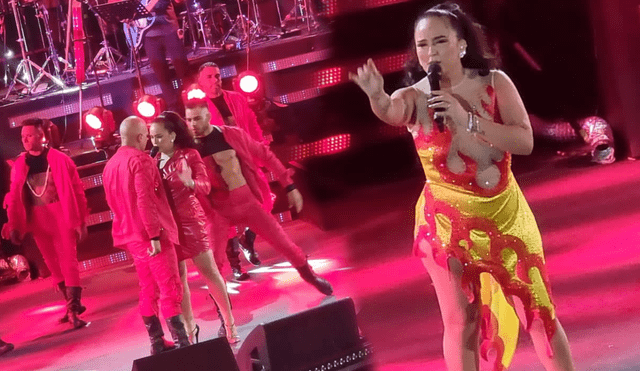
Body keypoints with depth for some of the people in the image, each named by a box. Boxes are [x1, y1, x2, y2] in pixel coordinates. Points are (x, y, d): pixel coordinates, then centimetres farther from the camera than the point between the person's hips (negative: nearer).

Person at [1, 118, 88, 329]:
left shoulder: (60, 159, -2)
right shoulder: (19, 165, 5)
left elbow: (77, 191, -2)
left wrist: (81, 220, -6)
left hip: (62, 217, -4)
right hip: (37, 221, 4)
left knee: (68, 262, -8)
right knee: (54, 266, 10)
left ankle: (73, 310, -10)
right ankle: (73, 303, 23)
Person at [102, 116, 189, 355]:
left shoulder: (110, 165, 11)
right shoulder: (140, 159, -14)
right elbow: (145, 200, -22)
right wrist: (155, 234, -21)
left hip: (131, 235, 8)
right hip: (151, 234, -8)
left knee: (148, 290, 14)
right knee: (170, 289, -6)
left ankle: (157, 343, 18)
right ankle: (182, 344, -7)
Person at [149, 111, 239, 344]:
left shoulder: (190, 155, -5)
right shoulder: (153, 161, 7)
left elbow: (206, 186, -14)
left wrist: (191, 183, -35)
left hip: (190, 220, -4)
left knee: (209, 270, -3)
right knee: (177, 277, 6)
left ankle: (229, 323, 4)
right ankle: (189, 326, 17)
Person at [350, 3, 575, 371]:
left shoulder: (495, 83, -6)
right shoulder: (415, 97, -10)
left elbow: (525, 141, -15)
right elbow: (391, 111, -34)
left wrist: (466, 119, -23)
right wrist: (377, 96, -57)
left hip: (506, 215, 1)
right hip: (447, 224, -1)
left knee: (539, 311, 11)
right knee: (461, 322, 6)